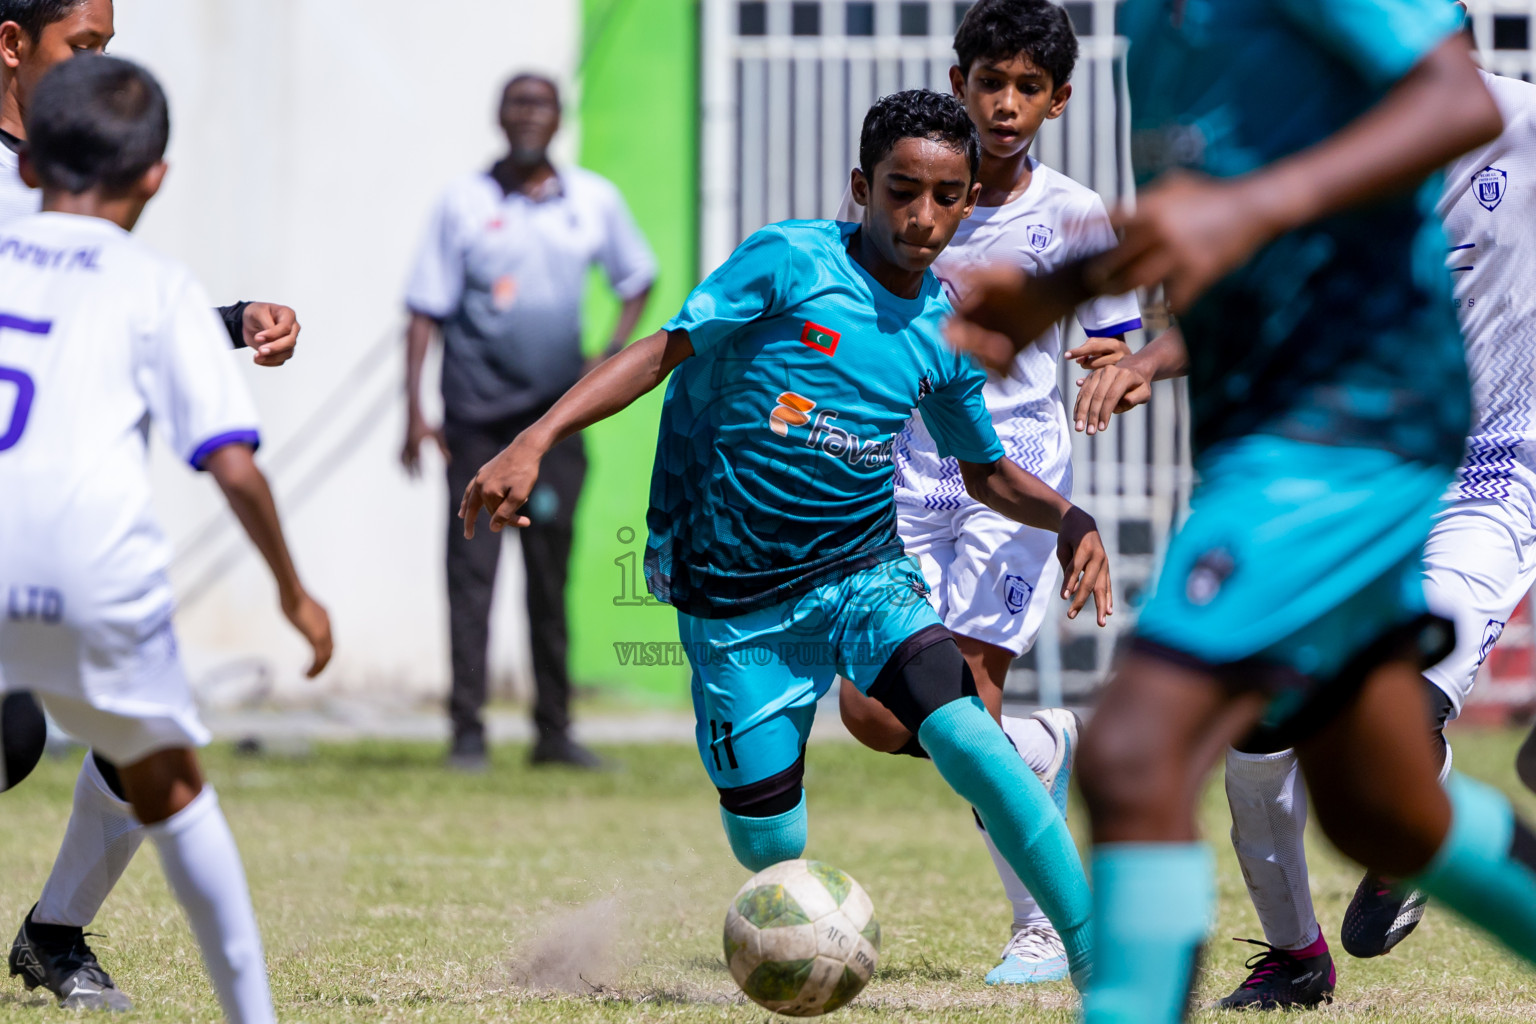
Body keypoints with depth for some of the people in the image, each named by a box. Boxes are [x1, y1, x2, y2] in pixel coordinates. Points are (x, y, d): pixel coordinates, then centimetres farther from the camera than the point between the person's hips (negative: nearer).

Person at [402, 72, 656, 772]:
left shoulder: (595, 202, 6)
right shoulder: (465, 203, -1)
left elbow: (638, 279, 21)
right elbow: (426, 312, -1)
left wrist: (618, 353, 3)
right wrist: (413, 414, -9)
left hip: (555, 416, 3)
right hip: (478, 418, -2)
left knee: (551, 576, 8)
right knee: (471, 571, -6)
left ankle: (553, 729, 15)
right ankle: (467, 731, -4)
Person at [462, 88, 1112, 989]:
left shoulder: (948, 331, 5)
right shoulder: (790, 261, -10)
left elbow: (986, 471, 20)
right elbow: (664, 351, -12)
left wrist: (1068, 517, 0)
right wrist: (535, 443, -22)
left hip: (864, 573, 2)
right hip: (735, 601, -2)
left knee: (964, 738, -25)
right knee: (771, 848, -2)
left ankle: (1101, 962, -19)